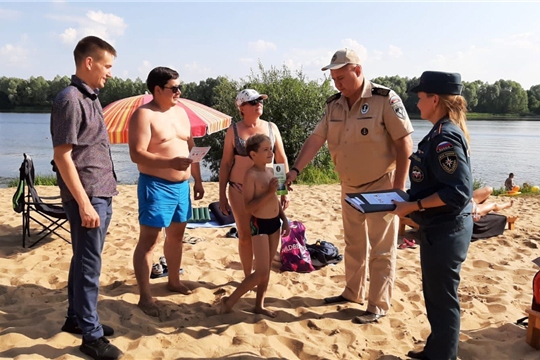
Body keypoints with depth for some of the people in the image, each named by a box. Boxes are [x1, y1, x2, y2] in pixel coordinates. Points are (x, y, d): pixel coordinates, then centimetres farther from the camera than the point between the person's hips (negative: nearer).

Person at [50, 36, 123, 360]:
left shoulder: (91, 99, 14)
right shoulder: (70, 99, -14)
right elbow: (62, 156, -18)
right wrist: (84, 203, -21)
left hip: (101, 195, 9)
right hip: (87, 198, -9)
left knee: (84, 261, 17)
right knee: (89, 266, -1)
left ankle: (77, 318, 31)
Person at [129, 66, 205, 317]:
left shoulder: (180, 112, 13)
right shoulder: (144, 115, -11)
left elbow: (191, 148, 18)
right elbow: (137, 154, -20)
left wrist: (197, 180, 15)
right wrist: (171, 162, -30)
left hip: (182, 185, 8)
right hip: (156, 186, -8)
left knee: (176, 234, 18)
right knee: (149, 240, -4)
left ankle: (174, 281, 35)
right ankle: (145, 297, 2)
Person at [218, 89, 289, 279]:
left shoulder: (271, 128, 4)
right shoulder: (234, 130, 1)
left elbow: (282, 160, 7)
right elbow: (225, 163, 3)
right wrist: (222, 195, 0)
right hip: (239, 190, -1)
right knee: (245, 235, 6)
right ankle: (248, 277, 21)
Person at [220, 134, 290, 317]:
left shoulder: (271, 171, 8)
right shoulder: (251, 175, -17)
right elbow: (248, 207, -22)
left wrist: (284, 219, 13)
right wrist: (269, 192, -26)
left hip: (274, 223, 8)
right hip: (259, 225, -8)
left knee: (267, 269, 13)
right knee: (261, 272, -8)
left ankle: (259, 305, 26)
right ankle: (229, 301, 6)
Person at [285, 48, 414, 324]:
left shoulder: (385, 99, -16)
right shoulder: (334, 105, 2)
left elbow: (404, 143, -17)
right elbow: (316, 139, 1)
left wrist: (399, 186, -18)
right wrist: (295, 169, -10)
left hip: (381, 187, -6)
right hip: (350, 187, 6)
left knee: (381, 249, 2)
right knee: (354, 244, 19)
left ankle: (378, 306, 14)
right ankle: (352, 292, 34)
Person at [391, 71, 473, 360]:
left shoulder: (445, 137, -21)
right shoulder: (443, 132, 9)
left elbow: (458, 192, -27)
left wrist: (414, 205, -22)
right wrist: (411, 199, 11)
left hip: (445, 230, -10)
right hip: (439, 227, 10)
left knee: (442, 298, 5)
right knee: (435, 294, 21)